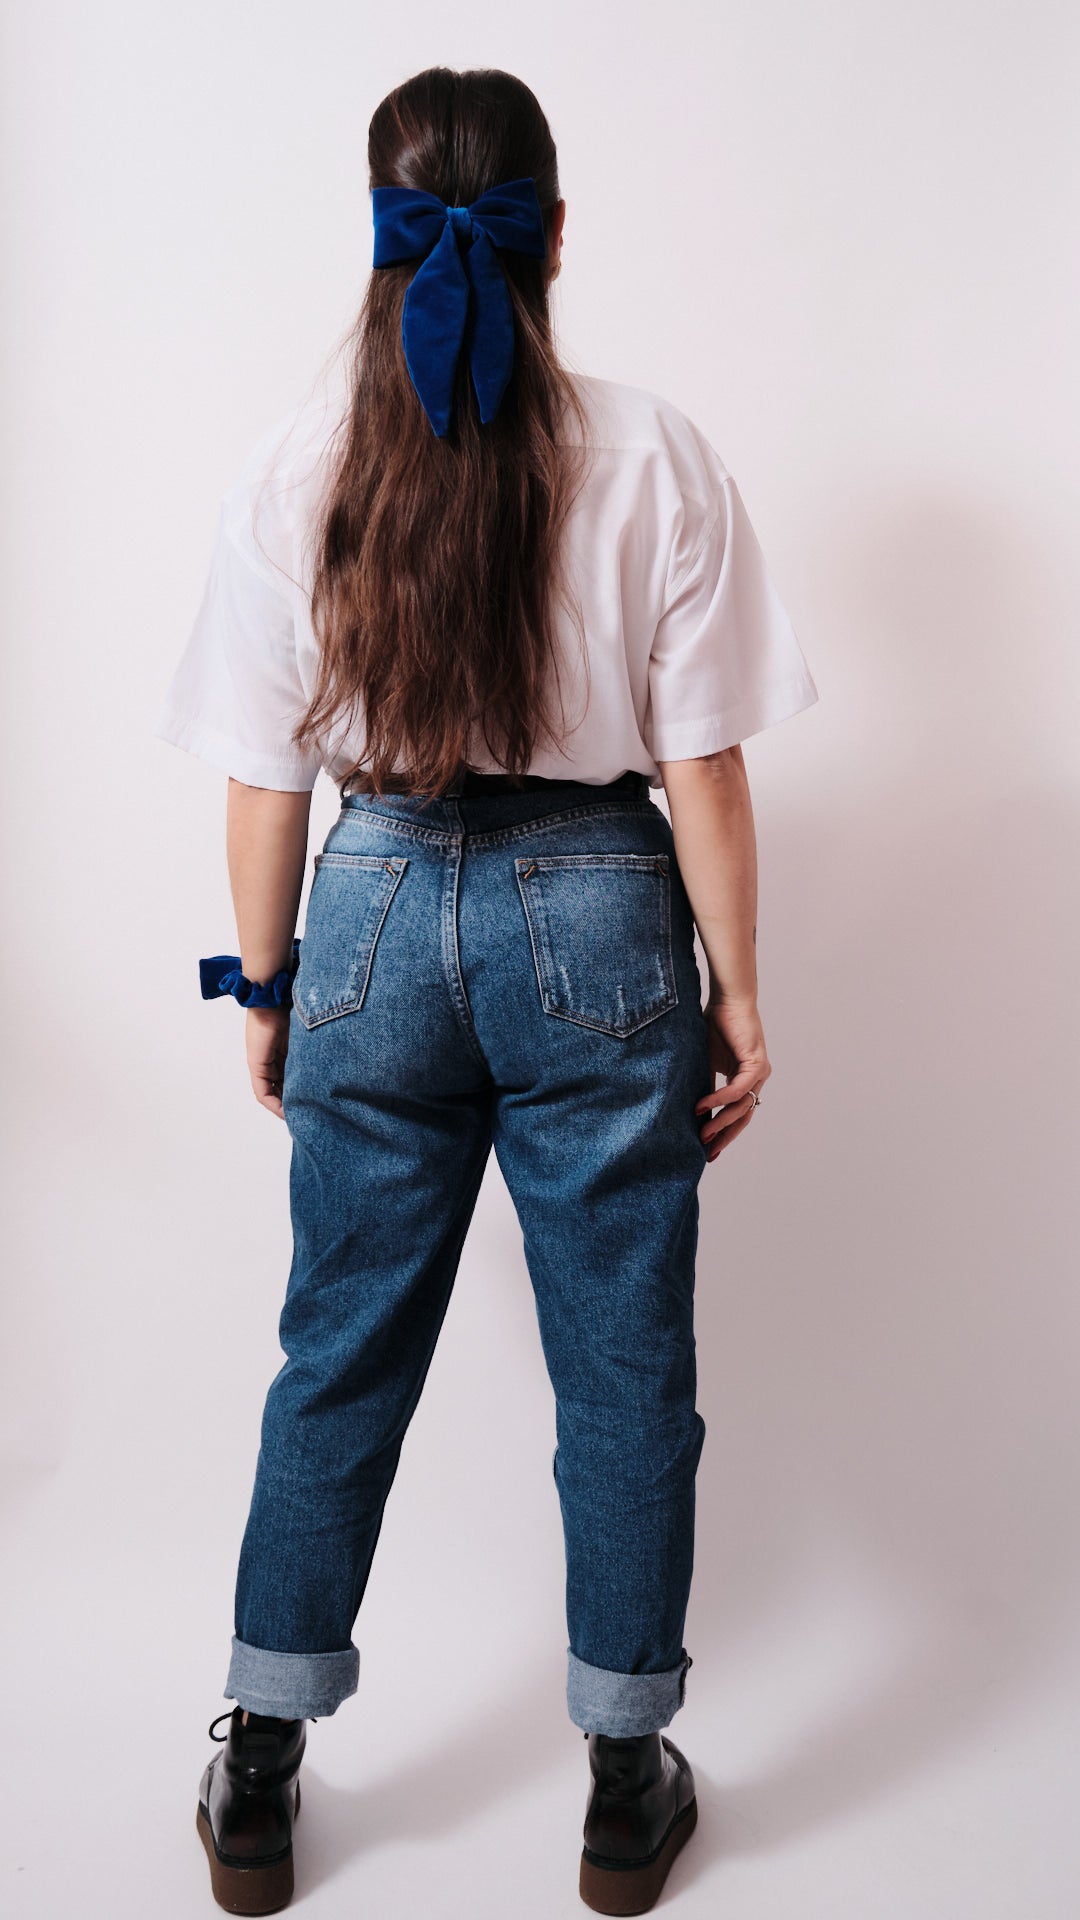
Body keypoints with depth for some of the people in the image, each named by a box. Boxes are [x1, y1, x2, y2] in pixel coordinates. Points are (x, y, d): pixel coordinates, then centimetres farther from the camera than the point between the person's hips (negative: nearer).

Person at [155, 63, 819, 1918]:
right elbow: (700, 768, -7)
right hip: (597, 922, -1)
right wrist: (738, 996, 3)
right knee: (625, 1371, 13)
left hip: (377, 917, 2)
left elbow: (265, 775, 0)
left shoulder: (293, 464, -2)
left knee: (337, 1361, 16)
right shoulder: (652, 455, -7)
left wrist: (265, 984, 12)